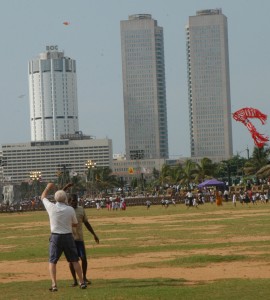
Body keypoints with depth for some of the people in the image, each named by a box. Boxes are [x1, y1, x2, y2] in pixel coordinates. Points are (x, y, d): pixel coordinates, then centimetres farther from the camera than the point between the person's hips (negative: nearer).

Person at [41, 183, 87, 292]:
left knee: (52, 261, 5)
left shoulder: (51, 207, -8)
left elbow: (43, 197, 12)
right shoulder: (70, 209, -8)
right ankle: (82, 282, 12)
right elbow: (75, 224, 6)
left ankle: (54, 284, -7)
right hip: (68, 236, 1)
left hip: (55, 237, -1)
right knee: (74, 260, 10)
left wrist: (48, 187, 28)